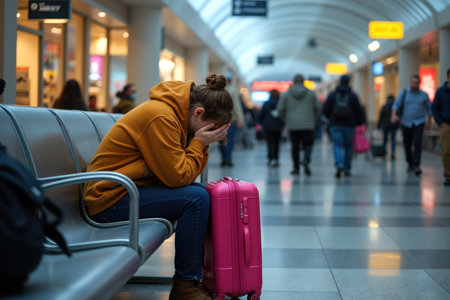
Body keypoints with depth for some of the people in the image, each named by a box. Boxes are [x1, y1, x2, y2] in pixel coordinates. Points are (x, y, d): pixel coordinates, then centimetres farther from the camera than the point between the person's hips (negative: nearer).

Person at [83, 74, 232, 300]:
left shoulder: (176, 113, 8)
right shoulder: (161, 117, -22)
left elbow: (185, 173, 7)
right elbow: (177, 177, -21)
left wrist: (202, 144, -5)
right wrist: (199, 143, -12)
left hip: (130, 188, 10)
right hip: (111, 199, -10)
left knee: (201, 192, 7)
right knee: (195, 198, -19)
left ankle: (206, 274, 12)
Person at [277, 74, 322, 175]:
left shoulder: (286, 94, 1)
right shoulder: (311, 93, 4)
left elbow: (280, 109, 0)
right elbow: (318, 107, 6)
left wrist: (285, 119, 17)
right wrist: (313, 118, 21)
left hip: (292, 125, 0)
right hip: (308, 125, 0)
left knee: (295, 146, 9)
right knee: (308, 144, 8)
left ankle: (296, 168, 9)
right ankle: (306, 160, -19)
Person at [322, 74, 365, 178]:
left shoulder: (332, 95, 2)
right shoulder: (353, 96, -1)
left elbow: (325, 111, 4)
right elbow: (359, 111, -4)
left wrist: (331, 118, 23)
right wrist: (361, 123, 8)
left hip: (335, 125, 0)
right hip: (349, 125, 0)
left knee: (337, 146, -2)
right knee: (348, 147, 11)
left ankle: (339, 165, -27)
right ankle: (347, 170, 14)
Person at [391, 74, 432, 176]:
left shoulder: (424, 95, 4)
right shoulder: (404, 93, 3)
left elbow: (429, 109, 13)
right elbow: (396, 105, -6)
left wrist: (429, 122, 12)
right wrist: (393, 115, -23)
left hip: (419, 123, -1)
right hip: (406, 123, 2)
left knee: (417, 143, -16)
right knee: (407, 144, 8)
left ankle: (417, 166, -20)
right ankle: (410, 163, 29)